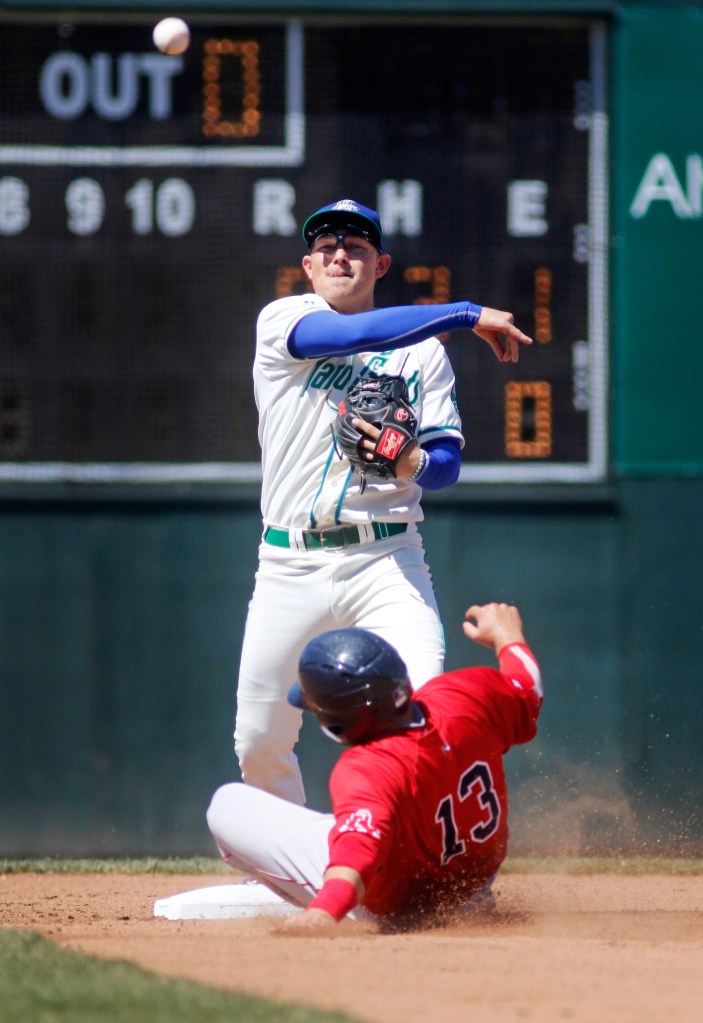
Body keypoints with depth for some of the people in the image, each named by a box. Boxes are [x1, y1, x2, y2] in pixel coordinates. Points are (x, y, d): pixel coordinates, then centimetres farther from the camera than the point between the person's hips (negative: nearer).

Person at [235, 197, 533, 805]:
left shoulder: (422, 349, 9)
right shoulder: (282, 322, 2)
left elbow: (449, 463, 4)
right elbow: (348, 335, -20)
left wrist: (413, 463, -20)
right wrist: (468, 314, -23)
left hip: (386, 560, 0)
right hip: (290, 565, 0)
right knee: (259, 746, 7)